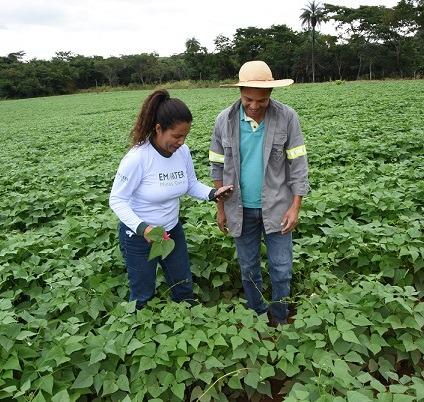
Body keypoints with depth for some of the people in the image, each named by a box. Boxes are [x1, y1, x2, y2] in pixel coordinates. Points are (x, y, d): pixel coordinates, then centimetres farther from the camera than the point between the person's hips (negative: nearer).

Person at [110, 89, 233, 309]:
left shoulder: (182, 151, -12)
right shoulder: (137, 158, -27)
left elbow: (192, 184, 2)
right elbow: (117, 200, -20)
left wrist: (213, 193, -18)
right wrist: (141, 227, -34)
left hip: (172, 230, 5)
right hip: (139, 236, -5)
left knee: (184, 287, 22)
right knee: (143, 296, 15)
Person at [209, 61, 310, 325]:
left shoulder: (287, 118, -11)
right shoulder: (225, 120, -6)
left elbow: (298, 165, -6)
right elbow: (218, 167, 1)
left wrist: (295, 206, -10)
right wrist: (221, 209, 3)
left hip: (276, 207, -1)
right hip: (241, 209, 2)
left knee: (282, 269, 7)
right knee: (248, 268, 16)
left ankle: (279, 319, 32)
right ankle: (257, 315, 39)